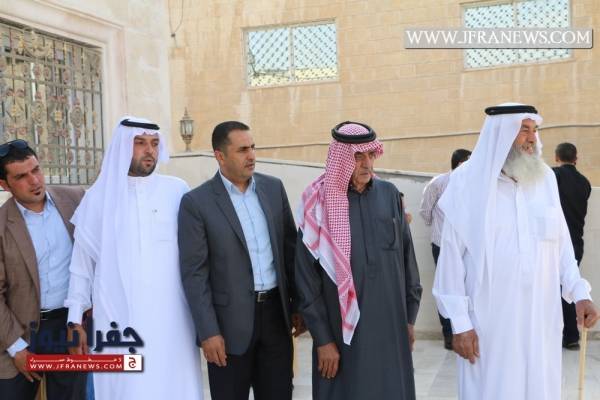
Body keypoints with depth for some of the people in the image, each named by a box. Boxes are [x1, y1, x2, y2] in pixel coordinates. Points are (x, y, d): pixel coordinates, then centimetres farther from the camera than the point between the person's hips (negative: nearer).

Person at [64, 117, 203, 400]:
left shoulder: (177, 191, 2)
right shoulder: (99, 196, 5)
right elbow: (81, 264, 10)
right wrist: (75, 319, 8)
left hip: (170, 317, 0)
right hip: (118, 318, 0)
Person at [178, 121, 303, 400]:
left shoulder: (273, 188, 5)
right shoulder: (197, 202, -8)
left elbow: (290, 248, 10)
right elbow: (194, 273, -9)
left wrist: (299, 304, 9)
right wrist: (208, 332, -13)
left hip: (276, 313, 4)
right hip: (230, 320, -4)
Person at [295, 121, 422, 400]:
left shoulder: (389, 194, 2)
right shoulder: (319, 203, -8)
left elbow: (407, 255, 9)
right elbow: (306, 276, -7)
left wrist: (410, 316, 10)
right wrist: (322, 338, -8)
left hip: (391, 326, 3)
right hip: (342, 330, -3)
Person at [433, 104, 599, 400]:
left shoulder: (545, 179, 4)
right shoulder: (468, 182, -7)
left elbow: (561, 243, 9)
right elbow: (452, 256, -6)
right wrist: (459, 322, -7)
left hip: (541, 318, 4)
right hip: (489, 321, -3)